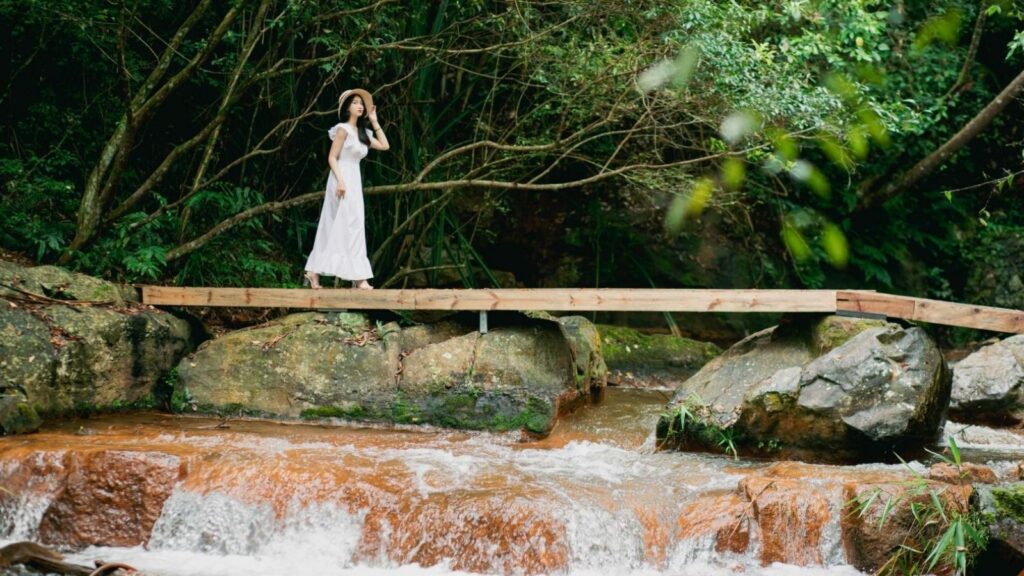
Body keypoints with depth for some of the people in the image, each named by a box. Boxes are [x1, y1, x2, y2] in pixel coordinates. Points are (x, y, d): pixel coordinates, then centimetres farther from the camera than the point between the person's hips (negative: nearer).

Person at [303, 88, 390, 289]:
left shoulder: (362, 132, 16)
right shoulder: (343, 129, -8)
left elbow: (384, 145, 16)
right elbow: (332, 158, -11)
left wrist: (374, 121, 13)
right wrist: (340, 181, -21)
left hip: (354, 181, 9)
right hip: (342, 179, -9)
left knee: (335, 227, 7)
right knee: (351, 225, -10)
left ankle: (314, 271, 9)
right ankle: (358, 277, -12)